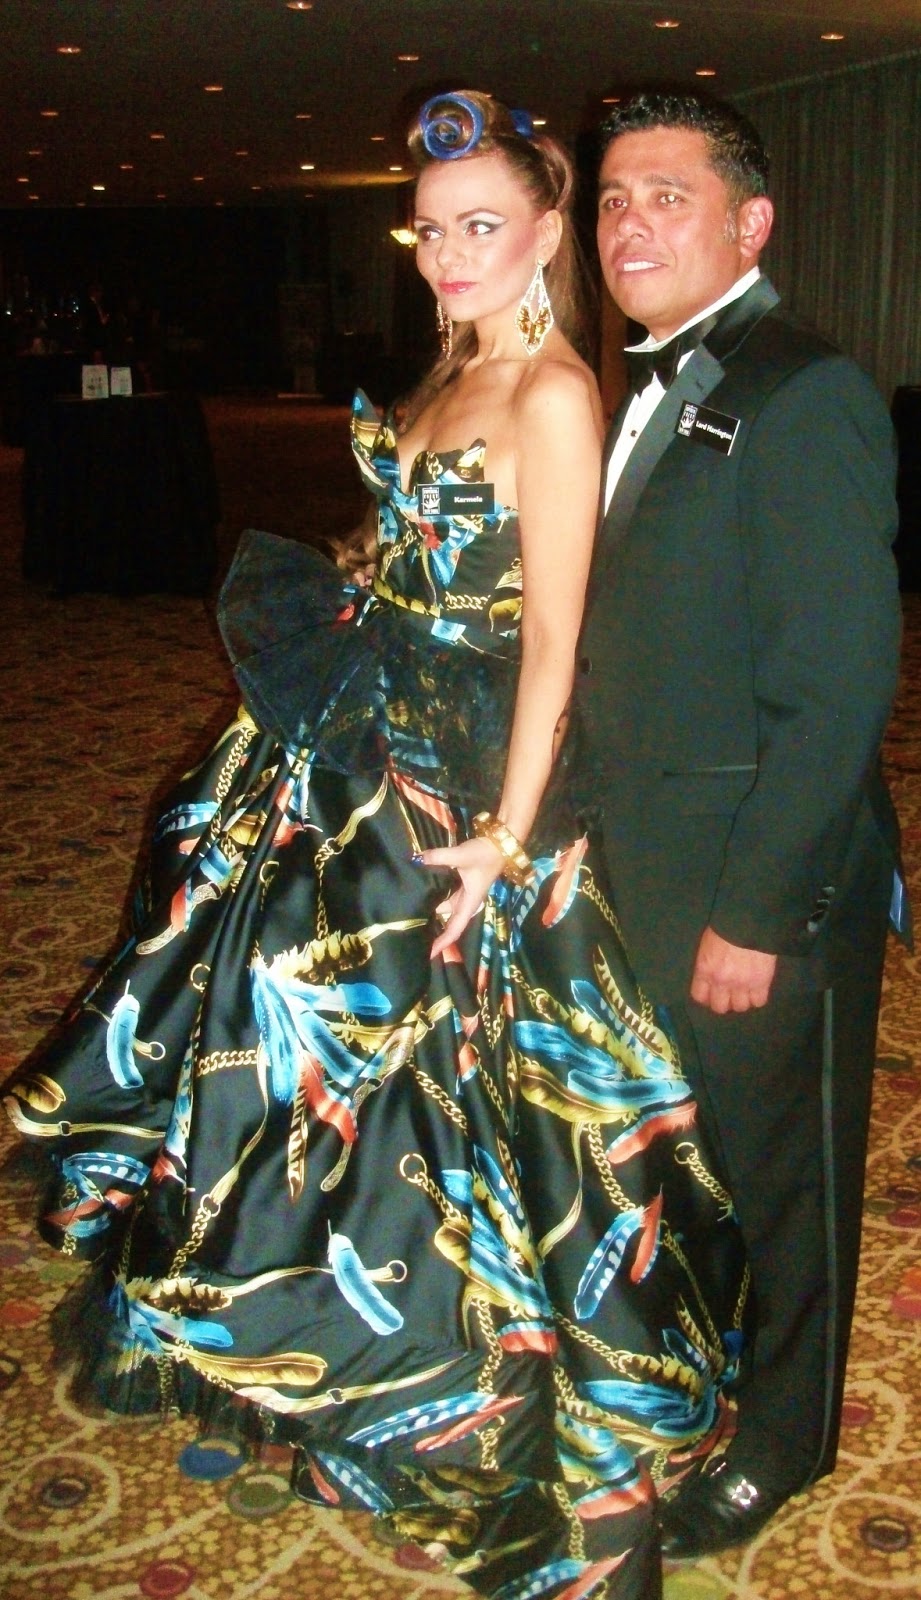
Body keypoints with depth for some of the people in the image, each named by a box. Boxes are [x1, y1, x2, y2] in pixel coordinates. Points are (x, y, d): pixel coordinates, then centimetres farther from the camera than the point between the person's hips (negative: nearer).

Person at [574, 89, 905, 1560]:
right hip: (647, 882, 8)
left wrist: (754, 915, -21)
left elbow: (836, 688, -22)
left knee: (771, 1168, 12)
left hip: (763, 893, -8)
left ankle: (777, 1435, 35)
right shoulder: (656, 393, 10)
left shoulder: (804, 398, -19)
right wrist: (597, 832, 10)